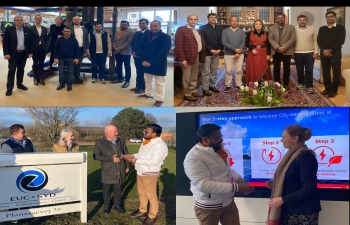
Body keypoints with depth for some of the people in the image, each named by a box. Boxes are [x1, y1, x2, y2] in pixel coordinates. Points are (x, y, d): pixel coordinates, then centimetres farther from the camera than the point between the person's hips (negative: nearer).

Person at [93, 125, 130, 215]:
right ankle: (106, 206, 27)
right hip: (108, 171, -2)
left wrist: (127, 166, 9)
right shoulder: (100, 142, -9)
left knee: (118, 189, 12)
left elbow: (126, 153, 10)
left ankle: (117, 205, 28)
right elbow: (96, 156, -16)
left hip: (120, 171, 3)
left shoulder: (121, 140, 2)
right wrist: (111, 158, -19)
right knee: (107, 189, 10)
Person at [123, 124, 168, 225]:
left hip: (150, 174, -9)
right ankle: (143, 211, 40)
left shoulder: (160, 145, -23)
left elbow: (154, 161, -28)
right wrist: (132, 156, -1)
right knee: (141, 193, 21)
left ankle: (152, 216, 22)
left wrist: (135, 160, -25)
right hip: (140, 172, 9)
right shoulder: (147, 142, 6)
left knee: (151, 195, 6)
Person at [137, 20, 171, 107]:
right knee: (147, 80, 18)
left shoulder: (166, 37, -12)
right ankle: (148, 94, 35)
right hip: (147, 63, 7)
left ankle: (160, 99, 3)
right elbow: (142, 49, 10)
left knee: (160, 82, -1)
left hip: (159, 64, -6)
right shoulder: (146, 37, 8)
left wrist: (152, 62, -20)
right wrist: (143, 60, -8)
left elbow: (163, 52, -18)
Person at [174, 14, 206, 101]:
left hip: (196, 56, 7)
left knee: (194, 77, 15)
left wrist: (201, 59, 9)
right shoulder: (181, 29, -7)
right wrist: (182, 58, -20)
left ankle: (193, 91, 26)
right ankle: (187, 94, 8)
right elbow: (178, 45, -13)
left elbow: (202, 44, 17)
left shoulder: (197, 32, 18)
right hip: (187, 57, -7)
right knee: (186, 77, -1)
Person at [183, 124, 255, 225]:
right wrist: (236, 187, -30)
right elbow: (203, 185, -30)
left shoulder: (218, 150, 4)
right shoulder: (194, 158, -23)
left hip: (229, 202, 7)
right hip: (208, 207, -7)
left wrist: (240, 180, -3)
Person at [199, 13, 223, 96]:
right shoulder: (203, 28, -2)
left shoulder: (220, 28, 13)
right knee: (205, 72, -3)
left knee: (214, 71, 11)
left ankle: (212, 86, 23)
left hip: (216, 53, 5)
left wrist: (220, 49, -5)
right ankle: (205, 89, 0)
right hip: (207, 53, -5)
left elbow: (222, 40, 12)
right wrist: (211, 50, -16)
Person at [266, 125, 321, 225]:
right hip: (289, 210, 8)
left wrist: (283, 199, -23)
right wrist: (276, 182, 4)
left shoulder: (305, 156, -17)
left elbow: (309, 189, -23)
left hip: (303, 213, -8)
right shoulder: (292, 155, 10)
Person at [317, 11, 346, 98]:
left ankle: (334, 90, 4)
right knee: (325, 71, 5)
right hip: (324, 53, 3)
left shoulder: (340, 27, 1)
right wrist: (324, 50, -12)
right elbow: (319, 40, 5)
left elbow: (341, 40, -8)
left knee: (336, 72, -3)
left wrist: (330, 50, -15)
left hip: (335, 53, -3)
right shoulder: (322, 28, 12)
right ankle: (327, 88, 16)